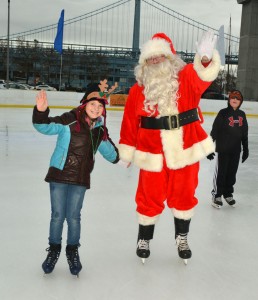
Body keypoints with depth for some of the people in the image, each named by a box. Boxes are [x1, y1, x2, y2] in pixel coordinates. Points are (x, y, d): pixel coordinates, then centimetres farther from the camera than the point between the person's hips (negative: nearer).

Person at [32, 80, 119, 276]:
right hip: (59, 174, -2)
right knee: (57, 215, 6)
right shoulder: (69, 120, -12)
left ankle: (73, 250, 28)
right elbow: (46, 127, -23)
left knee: (73, 216, 7)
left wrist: (117, 156, -3)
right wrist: (41, 112, -40)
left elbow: (109, 151, 16)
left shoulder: (100, 130, 3)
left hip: (80, 179, 2)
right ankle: (54, 249, 28)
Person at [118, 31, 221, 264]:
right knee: (150, 198, 10)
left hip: (184, 150, 0)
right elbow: (130, 123, 1)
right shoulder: (137, 91, -1)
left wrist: (205, 57, -48)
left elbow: (203, 75, -26)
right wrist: (126, 151, 4)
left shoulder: (186, 78, -5)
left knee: (183, 195, 14)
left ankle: (181, 238, 36)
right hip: (153, 154, 0)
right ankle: (144, 239, 33)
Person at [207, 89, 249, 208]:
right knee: (220, 172, 3)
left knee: (232, 173, 14)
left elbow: (244, 134, 13)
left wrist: (246, 149, 15)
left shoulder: (242, 115, 6)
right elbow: (214, 131, -11)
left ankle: (228, 194, 30)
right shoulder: (223, 113, -10)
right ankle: (216, 195, 17)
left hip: (236, 150, 5)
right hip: (223, 149, -5)